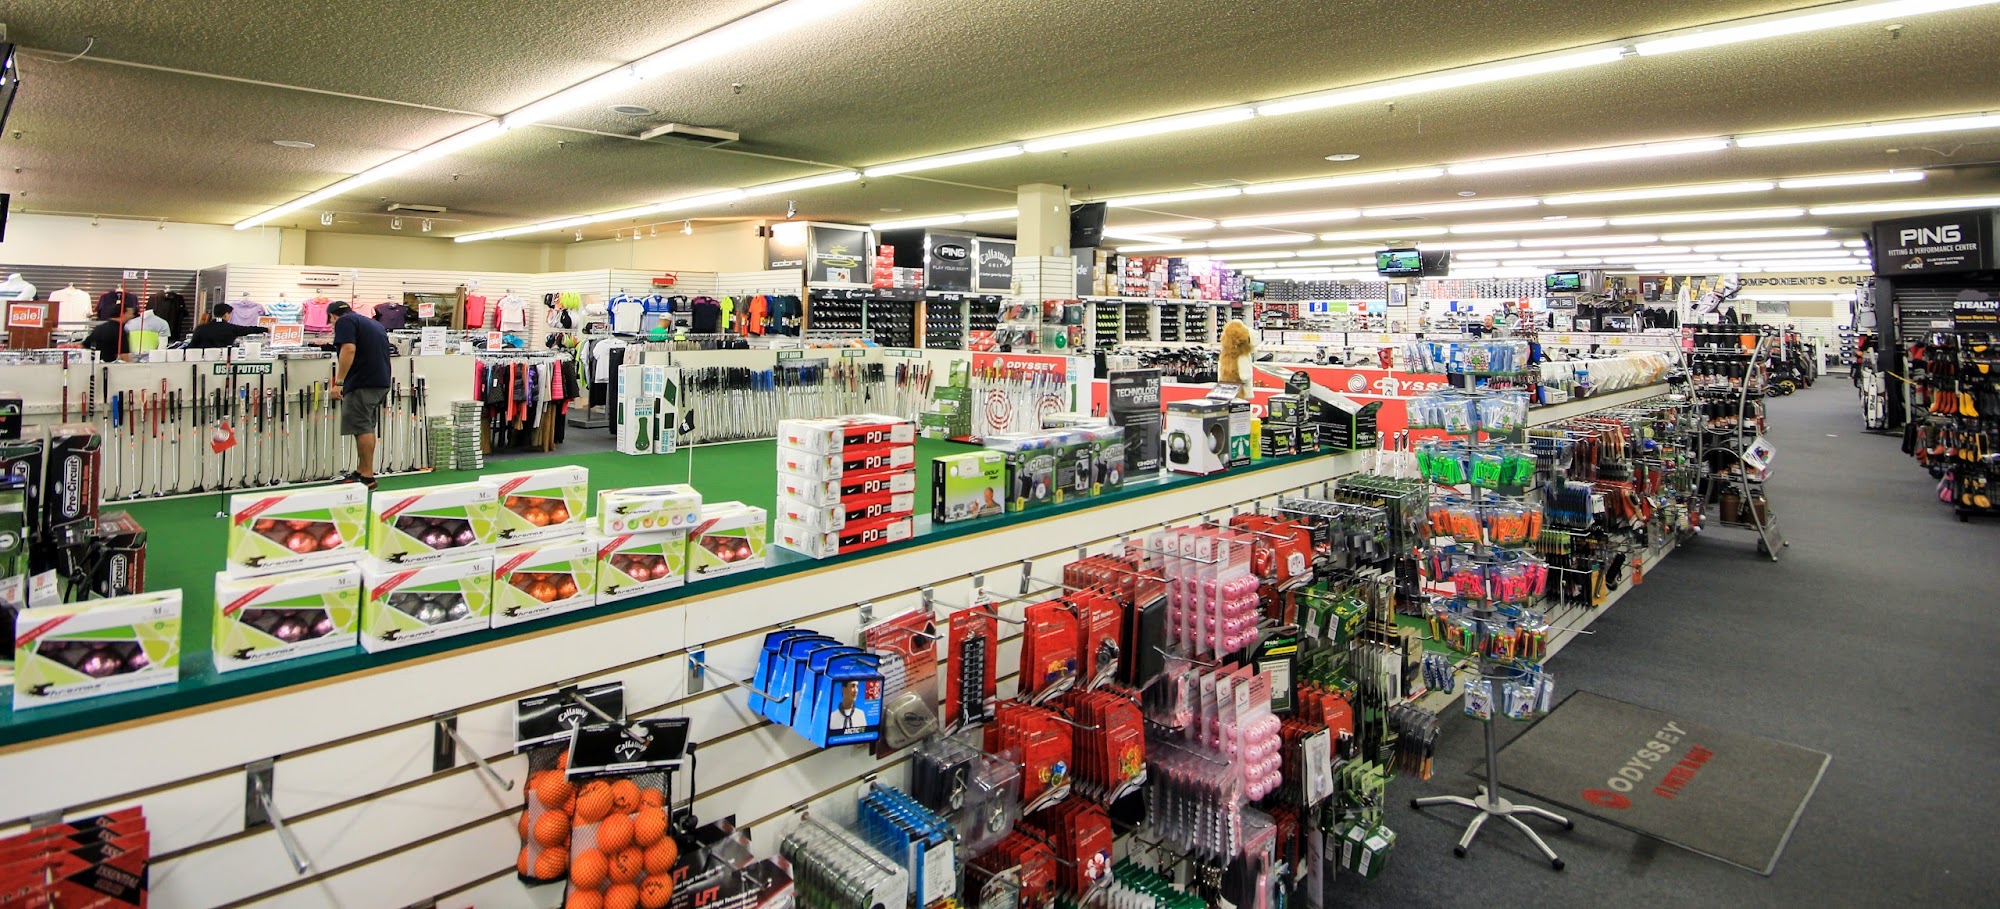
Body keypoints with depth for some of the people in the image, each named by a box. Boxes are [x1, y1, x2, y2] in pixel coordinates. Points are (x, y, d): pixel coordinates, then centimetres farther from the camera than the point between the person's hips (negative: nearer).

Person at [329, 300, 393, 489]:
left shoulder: (344, 321, -3)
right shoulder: (374, 323, 23)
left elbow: (348, 349, -18)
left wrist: (339, 382, -18)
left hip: (362, 383, -9)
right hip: (381, 382, 9)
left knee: (362, 429, -6)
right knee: (366, 427, 15)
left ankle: (367, 477, -5)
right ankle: (361, 471, 21)